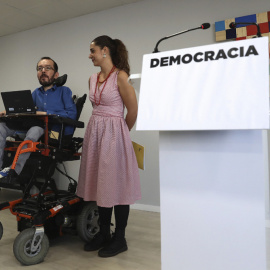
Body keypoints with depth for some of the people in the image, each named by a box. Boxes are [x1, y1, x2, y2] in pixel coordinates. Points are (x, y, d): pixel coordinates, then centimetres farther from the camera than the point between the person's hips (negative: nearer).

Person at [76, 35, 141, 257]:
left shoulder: (120, 76, -10)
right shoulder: (93, 79, 12)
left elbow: (133, 110, -8)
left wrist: (120, 132, 4)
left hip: (114, 133, -7)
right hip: (95, 132, 8)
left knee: (116, 184, 0)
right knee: (101, 184, 12)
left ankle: (120, 239, 15)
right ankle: (104, 234, 26)